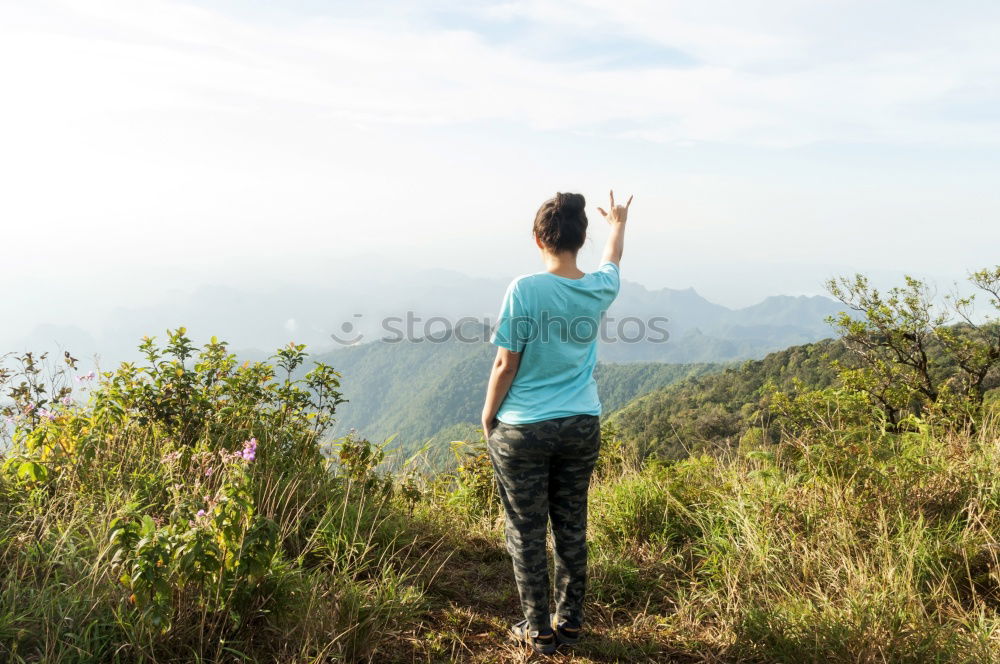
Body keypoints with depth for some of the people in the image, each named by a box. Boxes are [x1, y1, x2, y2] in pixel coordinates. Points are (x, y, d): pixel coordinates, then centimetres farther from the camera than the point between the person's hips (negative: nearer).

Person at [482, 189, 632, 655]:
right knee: (572, 528, 16)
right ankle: (570, 621, 29)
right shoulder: (599, 289, -1)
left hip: (523, 430, -4)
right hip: (581, 426, 5)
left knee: (526, 533, 9)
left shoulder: (524, 289, -15)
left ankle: (538, 630, 20)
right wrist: (618, 224, 44)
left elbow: (506, 364, -12)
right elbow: (612, 260, 23)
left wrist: (487, 417, 3)